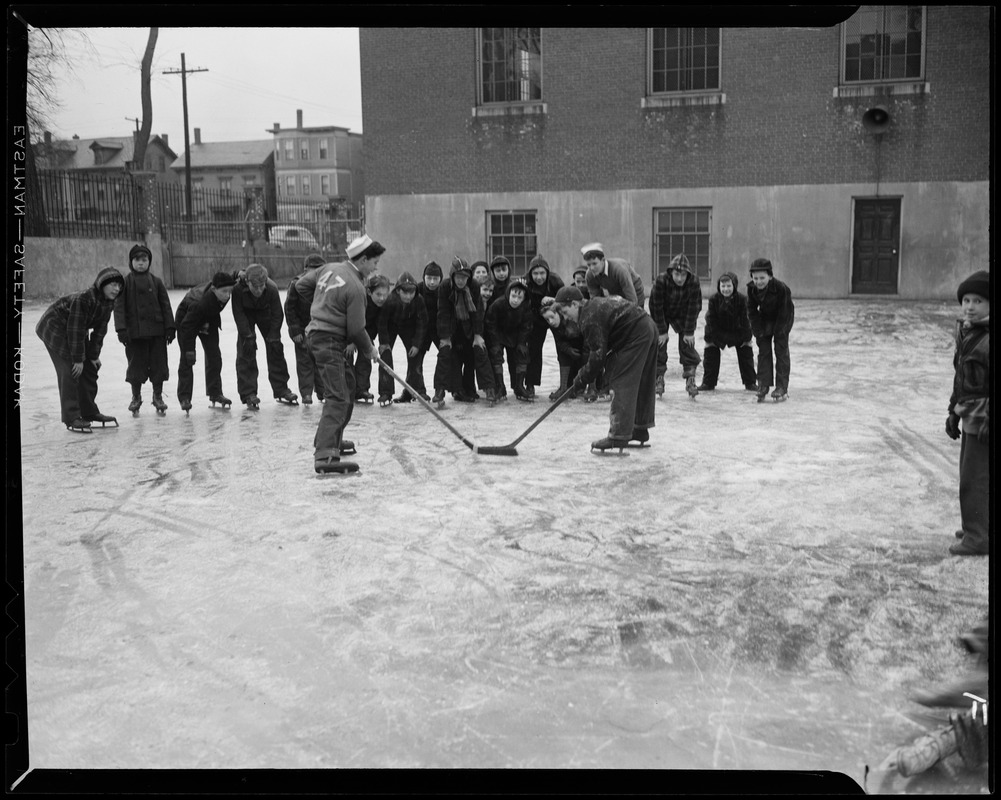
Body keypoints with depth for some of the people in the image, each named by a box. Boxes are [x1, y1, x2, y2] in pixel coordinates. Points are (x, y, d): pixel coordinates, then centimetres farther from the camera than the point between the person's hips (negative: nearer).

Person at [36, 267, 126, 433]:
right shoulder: (83, 299, -32)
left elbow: (100, 330, -1)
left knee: (89, 369, 8)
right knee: (70, 371, -15)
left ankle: (89, 412, 19)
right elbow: (76, 330, -30)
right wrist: (78, 359, -25)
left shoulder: (108, 304, -7)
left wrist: (94, 355, -3)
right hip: (54, 328, -9)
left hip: (74, 331, 9)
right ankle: (71, 418, -13)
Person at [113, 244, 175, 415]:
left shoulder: (156, 281, 6)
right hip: (135, 331, -1)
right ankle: (136, 397, 21)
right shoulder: (126, 282, 1)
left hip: (157, 330, 2)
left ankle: (158, 396, 18)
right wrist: (121, 329, -11)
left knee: (159, 363, 5)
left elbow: (165, 305, 7)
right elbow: (119, 307, -3)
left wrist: (170, 327, 1)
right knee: (136, 364, 5)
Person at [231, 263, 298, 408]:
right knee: (245, 351, -10)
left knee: (275, 349, 0)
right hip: (246, 314, -1)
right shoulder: (238, 288, -36)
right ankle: (248, 394, -6)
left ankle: (281, 390, 12)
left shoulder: (272, 288, -35)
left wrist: (273, 337, -22)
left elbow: (277, 315, -23)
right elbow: (238, 314, -23)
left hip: (265, 313, 1)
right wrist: (248, 335, -26)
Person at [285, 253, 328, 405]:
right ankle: (306, 393, 1)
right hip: (302, 328, -3)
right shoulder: (296, 284, -17)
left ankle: (322, 391, 15)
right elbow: (289, 308, -11)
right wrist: (295, 330, -13)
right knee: (304, 360, -3)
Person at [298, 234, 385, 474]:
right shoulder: (355, 288, -18)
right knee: (338, 397, -16)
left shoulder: (330, 268, 7)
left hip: (317, 331, 10)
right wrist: (369, 350, 3)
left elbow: (303, 283, 20)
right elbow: (356, 329, -15)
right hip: (330, 340, -10)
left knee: (348, 384, 24)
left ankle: (331, 439, 35)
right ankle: (324, 456, -26)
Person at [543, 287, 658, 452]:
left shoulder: (590, 319, -18)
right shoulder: (594, 305, 13)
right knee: (642, 383, 18)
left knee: (622, 383, -9)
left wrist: (582, 379, -7)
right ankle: (640, 429, 29)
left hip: (636, 336, -10)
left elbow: (598, 355, -17)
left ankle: (619, 435, -12)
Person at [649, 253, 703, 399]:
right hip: (661, 316, -1)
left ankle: (690, 380, 3)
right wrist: (662, 331, -19)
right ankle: (659, 379, 8)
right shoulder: (661, 281, -31)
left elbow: (693, 307, -19)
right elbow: (656, 306, -23)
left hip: (682, 316, 1)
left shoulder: (694, 282, -28)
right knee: (659, 345, -5)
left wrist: (689, 332, -17)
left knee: (688, 345, -5)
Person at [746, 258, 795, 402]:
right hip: (764, 318, 4)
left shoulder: (781, 288, -31)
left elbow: (784, 312, -23)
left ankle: (782, 387, -2)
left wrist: (777, 331, -20)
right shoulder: (751, 288, -20)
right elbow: (752, 310, -8)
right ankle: (763, 386, 2)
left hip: (782, 319, -4)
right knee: (763, 351, 0)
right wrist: (758, 330, -11)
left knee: (781, 349, -5)